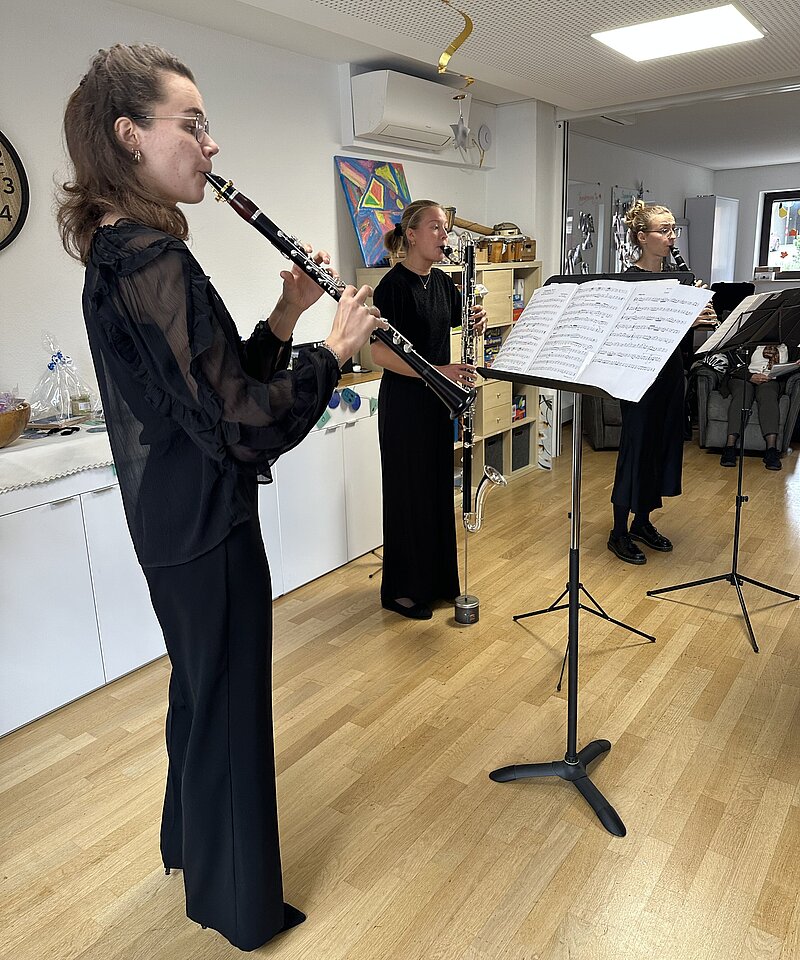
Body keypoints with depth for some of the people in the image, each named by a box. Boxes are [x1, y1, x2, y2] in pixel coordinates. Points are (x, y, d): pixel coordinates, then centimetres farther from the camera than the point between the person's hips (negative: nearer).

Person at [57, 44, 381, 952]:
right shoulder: (153, 260, -22)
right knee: (230, 712, 8)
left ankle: (190, 841, 49)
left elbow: (215, 380, 12)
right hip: (208, 531, -10)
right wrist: (334, 347, -15)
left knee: (201, 693, 26)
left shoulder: (117, 254, 9)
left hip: (174, 524, 10)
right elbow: (243, 428, -27)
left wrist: (284, 317, 3)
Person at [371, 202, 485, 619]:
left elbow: (459, 320, 21)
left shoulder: (440, 281, 7)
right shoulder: (394, 285, -15)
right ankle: (402, 591, 16)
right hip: (404, 400, -8)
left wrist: (477, 321, -3)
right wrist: (437, 371, -28)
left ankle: (437, 580, 30)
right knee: (408, 492, 1)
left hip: (438, 398, 8)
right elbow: (380, 353, -21)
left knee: (438, 488, 14)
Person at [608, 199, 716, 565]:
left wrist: (699, 314, -7)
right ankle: (619, 532, 11)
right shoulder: (630, 280, -12)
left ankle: (642, 522, 27)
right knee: (636, 449, -2)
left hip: (670, 372, 8)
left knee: (663, 445, 13)